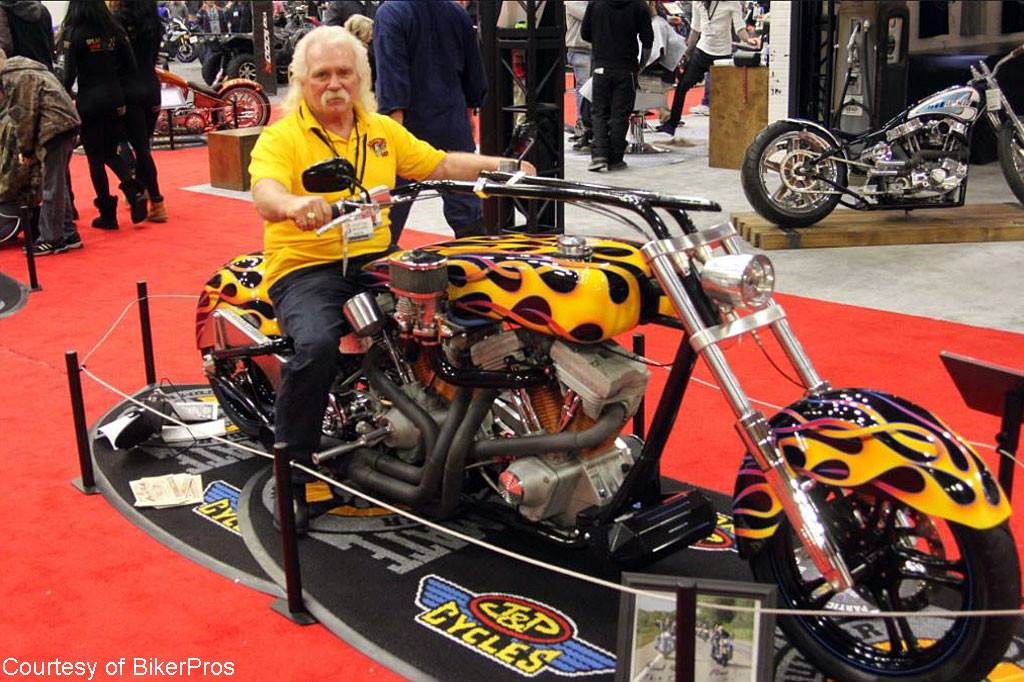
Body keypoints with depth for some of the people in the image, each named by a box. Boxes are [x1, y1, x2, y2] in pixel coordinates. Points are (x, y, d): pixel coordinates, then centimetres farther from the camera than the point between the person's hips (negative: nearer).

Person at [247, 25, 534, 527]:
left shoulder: (382, 131, 16)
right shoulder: (281, 137, -3)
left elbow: (437, 164, 16)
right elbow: (263, 193, -22)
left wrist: (495, 164, -1)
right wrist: (293, 204, -46)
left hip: (375, 260, 5)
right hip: (305, 269, -5)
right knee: (317, 345, -33)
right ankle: (289, 464, -12)